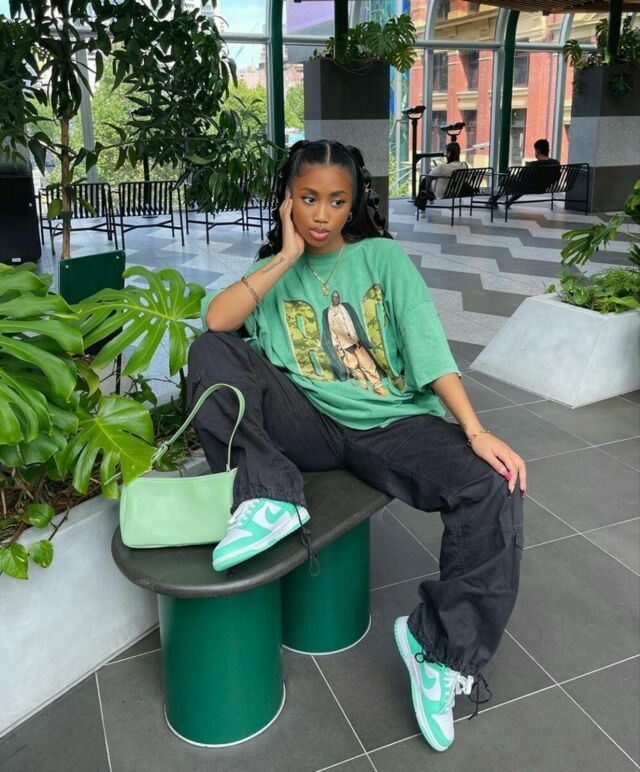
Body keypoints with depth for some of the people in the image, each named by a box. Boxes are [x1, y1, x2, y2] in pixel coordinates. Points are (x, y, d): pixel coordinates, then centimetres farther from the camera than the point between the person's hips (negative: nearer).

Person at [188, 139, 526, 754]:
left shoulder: (383, 257, 8)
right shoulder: (271, 274, 13)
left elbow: (429, 346, -4)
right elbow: (215, 320, -10)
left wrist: (476, 432, -16)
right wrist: (287, 257, -5)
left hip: (393, 423, -1)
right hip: (307, 426, 1)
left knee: (495, 487, -25)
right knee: (212, 353, -19)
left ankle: (439, 646, -8)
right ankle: (267, 496, -26)